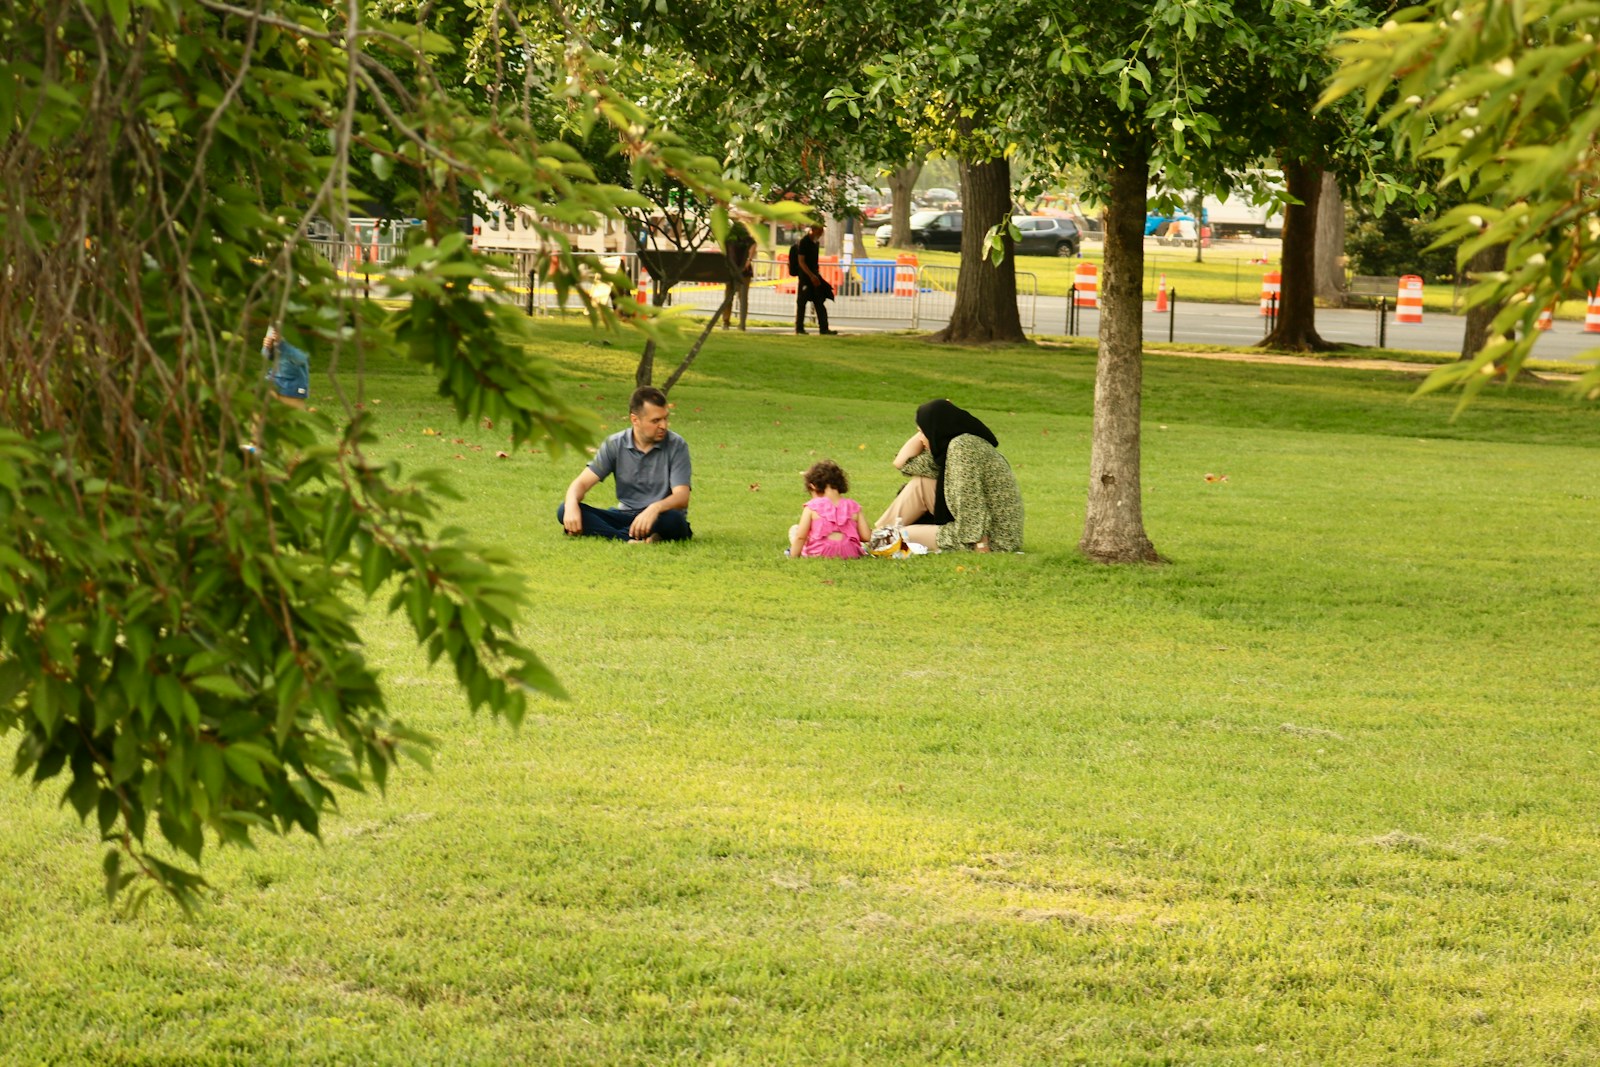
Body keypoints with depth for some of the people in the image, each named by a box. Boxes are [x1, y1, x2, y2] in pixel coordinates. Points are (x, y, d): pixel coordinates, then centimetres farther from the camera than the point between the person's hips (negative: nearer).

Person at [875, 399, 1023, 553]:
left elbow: (971, 504, -25)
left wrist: (981, 549, -27)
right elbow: (903, 462, 17)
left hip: (990, 541, -10)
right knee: (920, 482, 11)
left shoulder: (961, 446, -19)